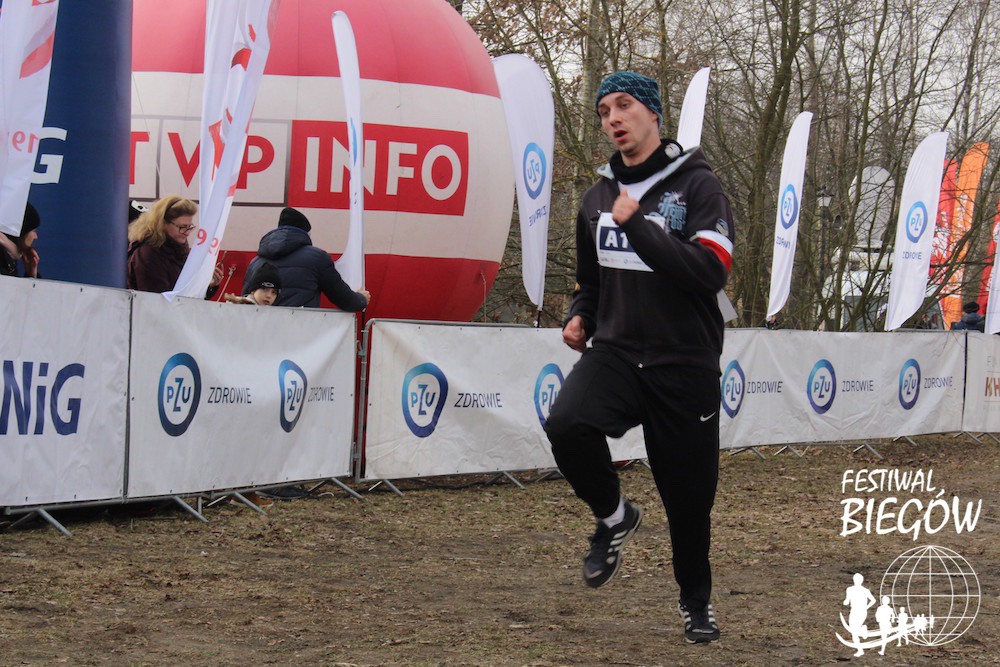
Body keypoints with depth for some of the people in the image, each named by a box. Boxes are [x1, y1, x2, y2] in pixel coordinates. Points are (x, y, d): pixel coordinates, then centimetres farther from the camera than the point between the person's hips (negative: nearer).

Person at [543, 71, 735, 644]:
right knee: (567, 425, -28)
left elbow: (711, 271, -21)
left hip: (685, 365, -3)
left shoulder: (697, 185, -6)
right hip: (614, 353, 3)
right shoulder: (599, 197, 12)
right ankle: (614, 518, 0)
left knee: (690, 493, 4)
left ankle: (697, 601, 31)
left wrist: (638, 226, -20)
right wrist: (579, 316, 5)